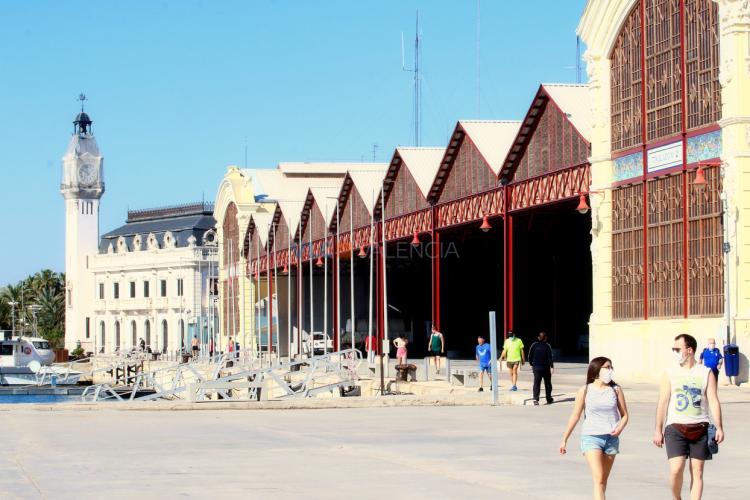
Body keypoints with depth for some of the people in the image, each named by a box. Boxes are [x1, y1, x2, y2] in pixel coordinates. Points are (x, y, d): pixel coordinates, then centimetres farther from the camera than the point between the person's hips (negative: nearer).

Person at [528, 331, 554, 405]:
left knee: (536, 383, -1)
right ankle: (549, 399, 21)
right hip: (546, 368, -1)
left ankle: (536, 399, -16)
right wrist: (552, 366, -12)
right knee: (547, 383, 13)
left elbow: (530, 356, 4)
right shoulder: (547, 346, -7)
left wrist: (531, 364, 16)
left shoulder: (534, 345, 0)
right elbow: (550, 357, -12)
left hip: (536, 368, 1)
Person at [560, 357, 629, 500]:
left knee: (604, 479, 11)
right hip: (591, 437, -3)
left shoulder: (616, 390, 5)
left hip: (611, 438, 3)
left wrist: (620, 428, -14)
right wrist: (564, 440, 5)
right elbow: (575, 416, 4)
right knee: (598, 479, -14)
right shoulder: (585, 391, -1)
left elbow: (624, 415, 7)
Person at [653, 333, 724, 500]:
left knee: (697, 472, 2)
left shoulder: (706, 373, 5)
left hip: (700, 428, 1)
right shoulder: (669, 374, 5)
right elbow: (663, 403, 4)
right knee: (676, 469, -13)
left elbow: (713, 401, 1)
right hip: (676, 428, -1)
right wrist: (658, 430, 0)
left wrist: (719, 427, -8)